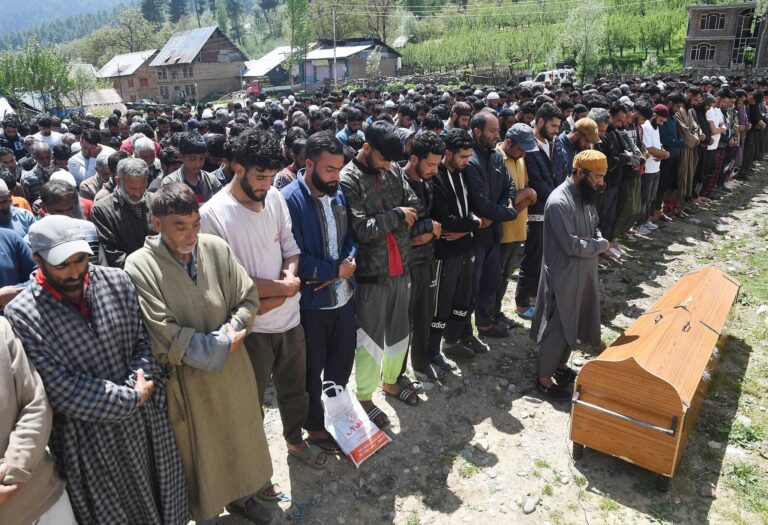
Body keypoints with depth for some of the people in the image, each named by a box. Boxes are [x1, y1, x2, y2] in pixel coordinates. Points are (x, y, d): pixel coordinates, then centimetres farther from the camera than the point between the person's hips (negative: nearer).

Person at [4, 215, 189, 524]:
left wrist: (140, 386, -17)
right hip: (89, 439, -3)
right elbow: (61, 389, -18)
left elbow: (142, 340, 0)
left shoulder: (117, 282, -4)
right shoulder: (21, 316, -15)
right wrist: (132, 398, -16)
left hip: (147, 421, 3)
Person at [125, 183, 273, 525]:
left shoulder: (216, 247, -9)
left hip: (232, 369, 4)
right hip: (187, 379, -4)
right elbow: (165, 339, -21)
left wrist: (228, 333, -18)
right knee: (200, 448, 16)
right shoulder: (140, 266, -19)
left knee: (239, 435, 23)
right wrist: (223, 344, -16)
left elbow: (248, 298, 0)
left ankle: (240, 496, 50)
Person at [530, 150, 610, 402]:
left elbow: (594, 227, 17)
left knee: (573, 324, 21)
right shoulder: (559, 203, -25)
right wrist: (601, 245, -10)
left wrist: (596, 239, -6)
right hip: (564, 276, -9)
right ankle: (543, 378, 20)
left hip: (583, 273, 9)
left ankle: (560, 365, 41)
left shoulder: (585, 195, 5)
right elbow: (572, 245, -26)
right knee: (557, 327, 4)